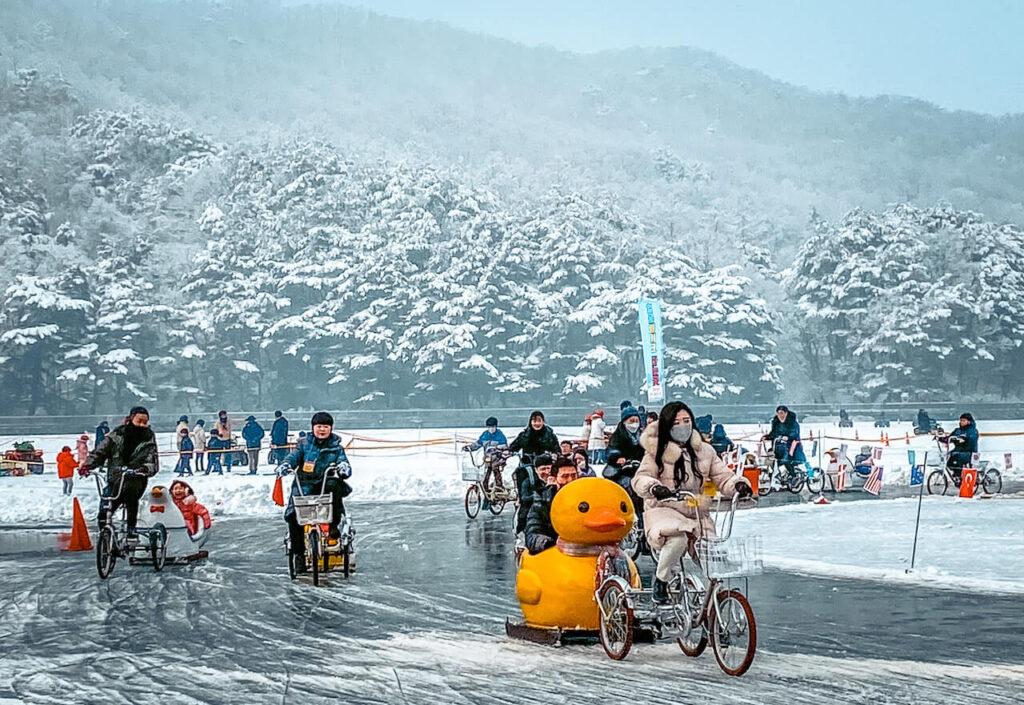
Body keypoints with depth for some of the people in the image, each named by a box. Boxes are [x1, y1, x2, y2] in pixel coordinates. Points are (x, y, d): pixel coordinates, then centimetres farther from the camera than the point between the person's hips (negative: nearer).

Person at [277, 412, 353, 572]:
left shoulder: (336, 447, 13)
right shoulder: (304, 444, 14)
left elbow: (343, 461, 1)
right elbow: (294, 456, 3)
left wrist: (344, 468, -24)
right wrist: (285, 465, -20)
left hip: (324, 485, -1)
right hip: (304, 486, 1)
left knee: (334, 485, -38)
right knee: (293, 515, -22)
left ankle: (333, 526, -25)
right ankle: (298, 553, -8)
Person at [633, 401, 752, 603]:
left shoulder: (704, 451, 13)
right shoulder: (656, 451, 1)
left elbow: (723, 476, 9)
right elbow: (640, 479, -9)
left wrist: (738, 485, -15)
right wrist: (654, 488, -33)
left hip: (696, 513, 4)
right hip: (663, 510, -4)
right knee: (677, 539, -36)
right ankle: (661, 579, -8)